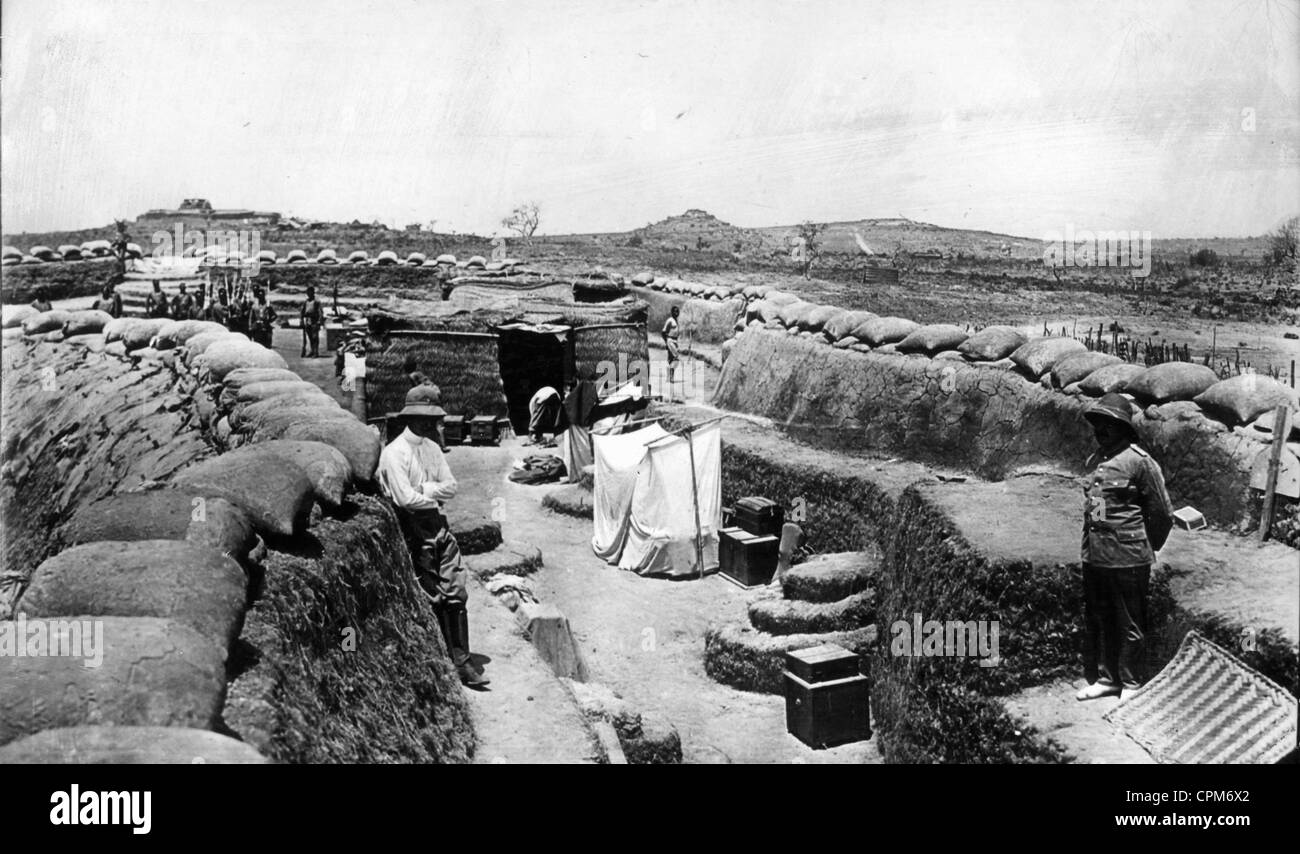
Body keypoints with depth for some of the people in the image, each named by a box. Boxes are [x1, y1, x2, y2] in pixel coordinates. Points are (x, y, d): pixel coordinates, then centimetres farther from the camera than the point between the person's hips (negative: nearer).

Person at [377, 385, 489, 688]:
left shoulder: (432, 447, 12)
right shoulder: (394, 453, -11)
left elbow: (451, 486, 5)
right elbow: (406, 499, -19)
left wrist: (424, 489, -10)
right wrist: (435, 496, -4)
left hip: (439, 526, 6)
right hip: (414, 533, -6)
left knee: (455, 593, 2)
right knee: (431, 600, -1)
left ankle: (462, 661, 7)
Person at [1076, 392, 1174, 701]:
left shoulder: (1139, 461, -11)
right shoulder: (1095, 460, 10)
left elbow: (1163, 514, -4)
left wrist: (1146, 548, 6)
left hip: (1127, 559, -7)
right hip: (1094, 557, 7)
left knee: (1130, 626, 5)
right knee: (1098, 622, 15)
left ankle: (1132, 685, 17)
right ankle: (1106, 678, 28)